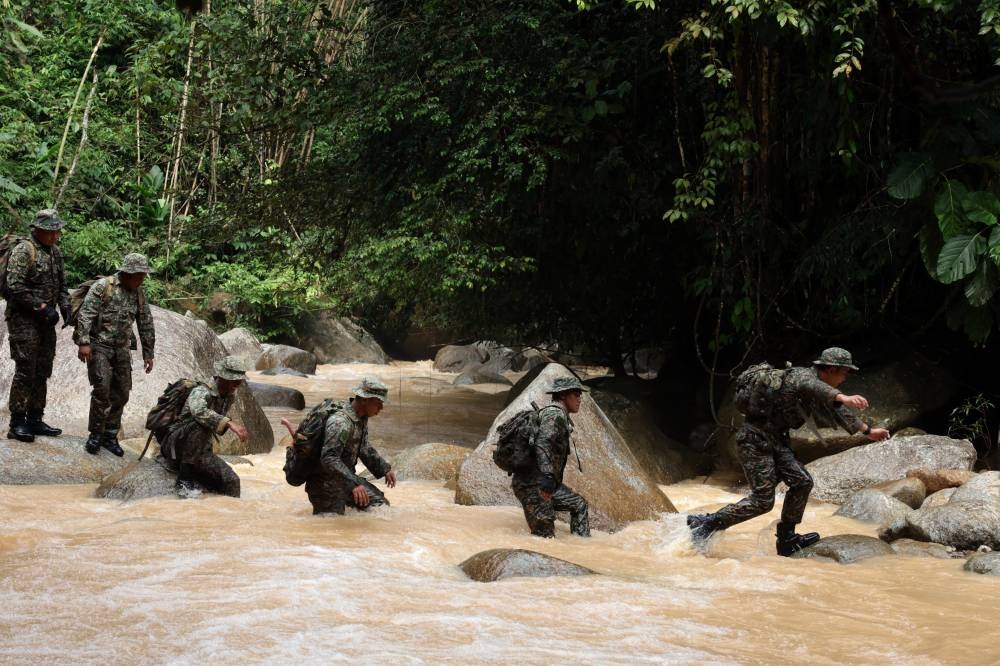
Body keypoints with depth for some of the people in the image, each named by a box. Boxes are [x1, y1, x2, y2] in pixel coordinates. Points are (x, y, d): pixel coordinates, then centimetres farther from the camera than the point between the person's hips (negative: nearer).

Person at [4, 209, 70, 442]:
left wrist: (64, 306, 6)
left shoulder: (55, 252, 12)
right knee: (25, 372, -8)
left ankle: (35, 420, 18)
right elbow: (15, 287, -19)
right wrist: (41, 307, -19)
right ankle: (17, 424, -3)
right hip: (24, 319, -8)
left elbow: (61, 284, 22)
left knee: (42, 373, 10)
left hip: (45, 320, 8)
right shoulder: (23, 250, -12)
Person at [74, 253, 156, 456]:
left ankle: (110, 435, 15)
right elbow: (85, 314, -15)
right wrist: (83, 342, -23)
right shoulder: (102, 286, -9)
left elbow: (146, 325, 16)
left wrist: (148, 353, 16)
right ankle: (96, 434, -1)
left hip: (122, 348, 6)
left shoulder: (139, 294, 9)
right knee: (102, 389, -14)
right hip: (99, 345, -5)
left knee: (121, 394, 3)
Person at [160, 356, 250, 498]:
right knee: (201, 424, -36)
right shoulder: (202, 392, -23)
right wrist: (229, 423, -56)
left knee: (232, 481, -16)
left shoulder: (231, 396, 3)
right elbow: (198, 411, -48)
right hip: (176, 447, -7)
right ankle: (184, 480, -29)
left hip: (201, 452, 7)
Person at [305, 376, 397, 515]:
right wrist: (353, 484, -43)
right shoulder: (340, 422, -28)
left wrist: (385, 469, 15)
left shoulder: (362, 418, 4)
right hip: (327, 482, -9)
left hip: (346, 477, 9)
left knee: (381, 504, 8)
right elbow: (329, 459, -37)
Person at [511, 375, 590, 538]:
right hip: (532, 484, -11)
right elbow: (542, 444, -28)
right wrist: (547, 477, -39)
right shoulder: (554, 414, -12)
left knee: (579, 505, 18)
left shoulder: (562, 417, 19)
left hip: (546, 483, 11)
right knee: (545, 536, -11)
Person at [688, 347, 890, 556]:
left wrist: (868, 431, 39)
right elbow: (812, 387, -42)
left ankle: (786, 538, 10)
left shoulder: (819, 385, 15)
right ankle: (708, 523, -2)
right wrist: (844, 398, -60)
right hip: (755, 438, -10)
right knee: (762, 500, -10)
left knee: (801, 482, 1)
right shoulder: (804, 375, -16)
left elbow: (836, 410, 31)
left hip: (777, 440, 10)